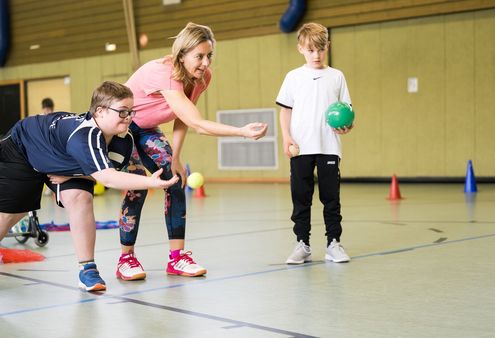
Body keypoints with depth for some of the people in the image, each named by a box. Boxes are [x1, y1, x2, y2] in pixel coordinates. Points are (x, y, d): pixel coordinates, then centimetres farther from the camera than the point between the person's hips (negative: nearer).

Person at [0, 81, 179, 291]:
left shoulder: (124, 141, -23)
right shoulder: (84, 136, -45)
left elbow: (103, 173, -10)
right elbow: (107, 178, -54)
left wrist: (71, 175, -25)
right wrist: (151, 182, -63)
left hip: (63, 162, 5)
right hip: (21, 150, -5)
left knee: (79, 199, -18)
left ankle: (87, 269, -11)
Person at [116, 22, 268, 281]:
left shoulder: (202, 77, -13)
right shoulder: (164, 74, -37)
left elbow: (182, 120, -3)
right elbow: (196, 124, -45)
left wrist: (174, 159, -11)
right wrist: (242, 132, -54)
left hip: (146, 129, 7)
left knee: (175, 180, -6)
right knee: (137, 186, -19)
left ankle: (177, 257, -2)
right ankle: (126, 259, -5)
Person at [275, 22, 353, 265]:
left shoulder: (336, 77, 7)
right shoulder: (293, 77, 6)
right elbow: (285, 110, 8)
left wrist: (346, 125, -11)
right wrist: (286, 136, -5)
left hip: (329, 147, 0)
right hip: (301, 148, 0)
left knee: (331, 197, 4)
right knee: (300, 197, 4)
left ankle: (334, 243, 13)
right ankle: (302, 245, 12)